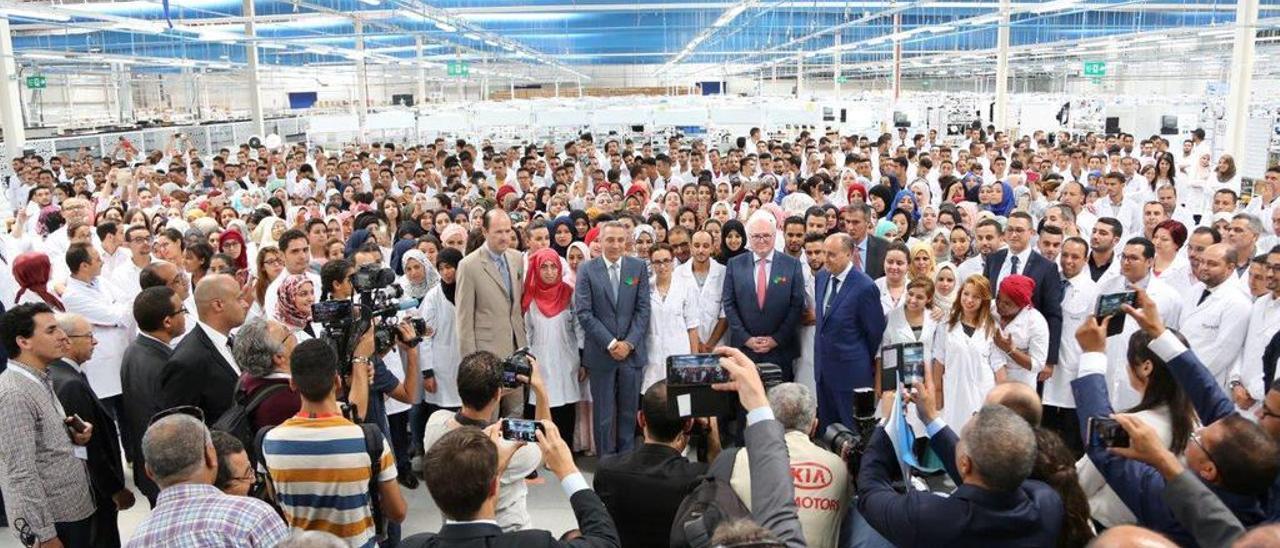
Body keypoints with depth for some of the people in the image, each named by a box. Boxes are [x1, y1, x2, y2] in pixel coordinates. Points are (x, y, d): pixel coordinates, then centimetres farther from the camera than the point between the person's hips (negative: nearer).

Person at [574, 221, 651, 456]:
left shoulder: (639, 267, 4)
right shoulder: (587, 270, -2)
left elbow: (643, 309, 1)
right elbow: (583, 312, -7)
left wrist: (629, 343, -9)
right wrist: (611, 343, -12)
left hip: (632, 351, 2)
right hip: (600, 352, -2)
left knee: (629, 411, 9)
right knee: (603, 413, 6)